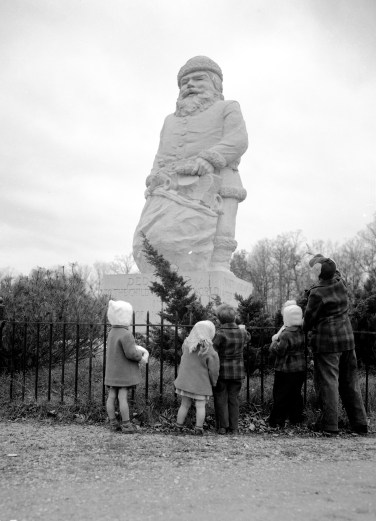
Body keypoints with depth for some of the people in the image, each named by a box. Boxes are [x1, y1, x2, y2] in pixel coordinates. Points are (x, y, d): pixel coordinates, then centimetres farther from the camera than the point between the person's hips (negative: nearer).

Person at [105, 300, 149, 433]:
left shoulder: (112, 332, 11)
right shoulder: (125, 334, -20)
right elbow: (131, 353, -22)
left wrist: (139, 349, 5)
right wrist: (141, 356, -2)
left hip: (112, 372, 9)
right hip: (124, 372, -9)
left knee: (111, 396, 8)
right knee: (123, 397, -5)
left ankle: (113, 423, 16)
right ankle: (126, 425, 2)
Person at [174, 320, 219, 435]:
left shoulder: (186, 344, -6)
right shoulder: (209, 351, -18)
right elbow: (213, 370, -10)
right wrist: (213, 382, 5)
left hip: (185, 380, 4)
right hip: (201, 382, -4)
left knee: (185, 405, 14)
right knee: (200, 406, 7)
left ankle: (179, 427, 20)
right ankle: (198, 429, 8)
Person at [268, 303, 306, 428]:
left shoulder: (286, 334, -22)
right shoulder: (303, 332, 1)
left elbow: (278, 351, -22)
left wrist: (275, 340, -5)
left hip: (285, 370, -7)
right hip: (301, 369, 7)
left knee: (281, 395, 3)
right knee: (296, 393, 18)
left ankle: (277, 420, 10)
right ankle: (296, 418, 25)